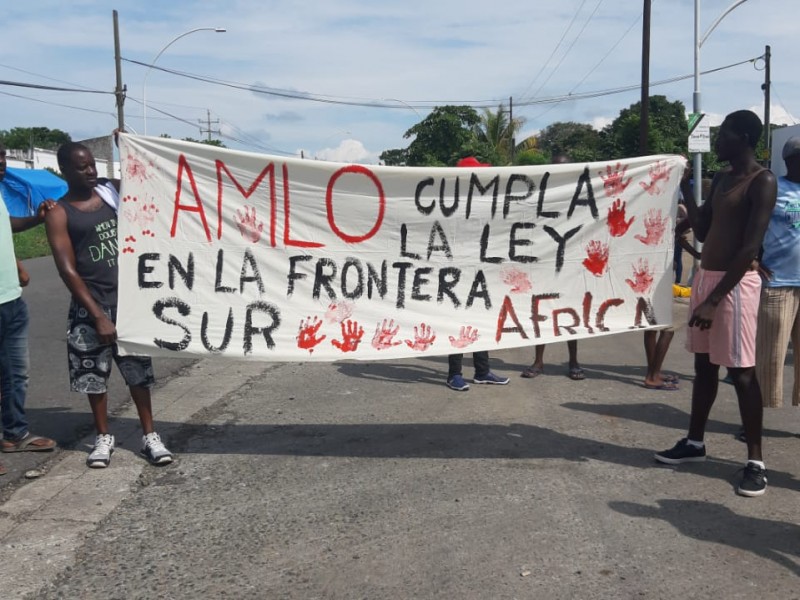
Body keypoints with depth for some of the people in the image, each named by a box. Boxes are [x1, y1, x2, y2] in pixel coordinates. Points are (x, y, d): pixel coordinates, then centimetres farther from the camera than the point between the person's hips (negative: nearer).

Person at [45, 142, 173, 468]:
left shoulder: (112, 191, 4)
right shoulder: (59, 214, -6)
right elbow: (67, 270, -12)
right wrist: (98, 315, -18)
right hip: (91, 304, -2)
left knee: (138, 368, 7)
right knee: (95, 373, 8)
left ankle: (149, 436, 16)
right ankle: (103, 437, 24)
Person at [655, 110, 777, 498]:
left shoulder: (762, 181, -11)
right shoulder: (721, 179, 15)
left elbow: (750, 247, -18)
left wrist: (716, 299, -22)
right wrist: (685, 188, 13)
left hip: (736, 283, -8)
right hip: (705, 276, 8)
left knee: (741, 371, -5)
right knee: (704, 364, 14)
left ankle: (755, 460, 3)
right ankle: (694, 442, 25)